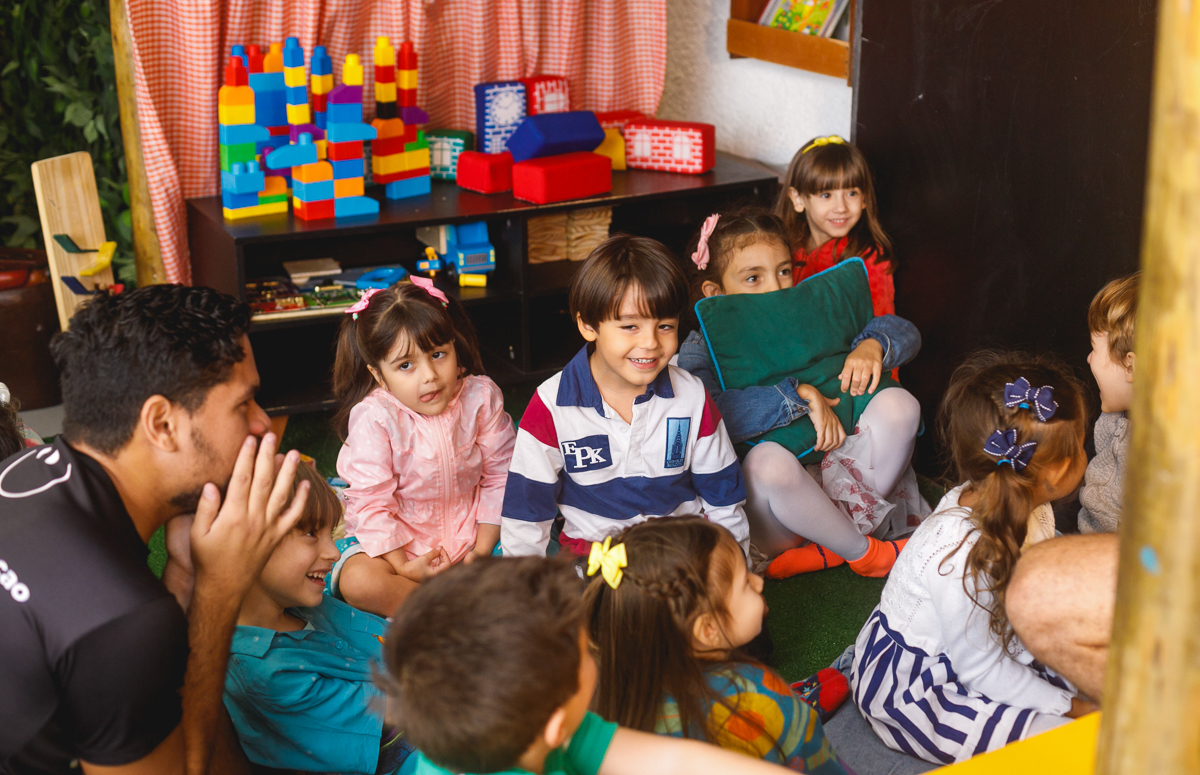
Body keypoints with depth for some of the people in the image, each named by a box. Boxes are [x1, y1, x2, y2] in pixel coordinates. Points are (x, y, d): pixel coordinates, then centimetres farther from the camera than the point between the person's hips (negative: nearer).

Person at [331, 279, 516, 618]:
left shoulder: (481, 396, -11)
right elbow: (370, 502, -17)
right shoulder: (373, 418, -20)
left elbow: (499, 477, -5)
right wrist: (402, 566, -22)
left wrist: (483, 550, -9)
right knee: (358, 582, -31)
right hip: (396, 540, -2)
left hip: (468, 532, 2)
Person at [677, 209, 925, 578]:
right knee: (767, 459, -38)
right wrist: (800, 395, -24)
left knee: (898, 403, -13)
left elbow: (903, 332, 14)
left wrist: (872, 344, -10)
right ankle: (864, 553, -14)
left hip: (838, 478, 4)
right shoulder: (700, 350, -4)